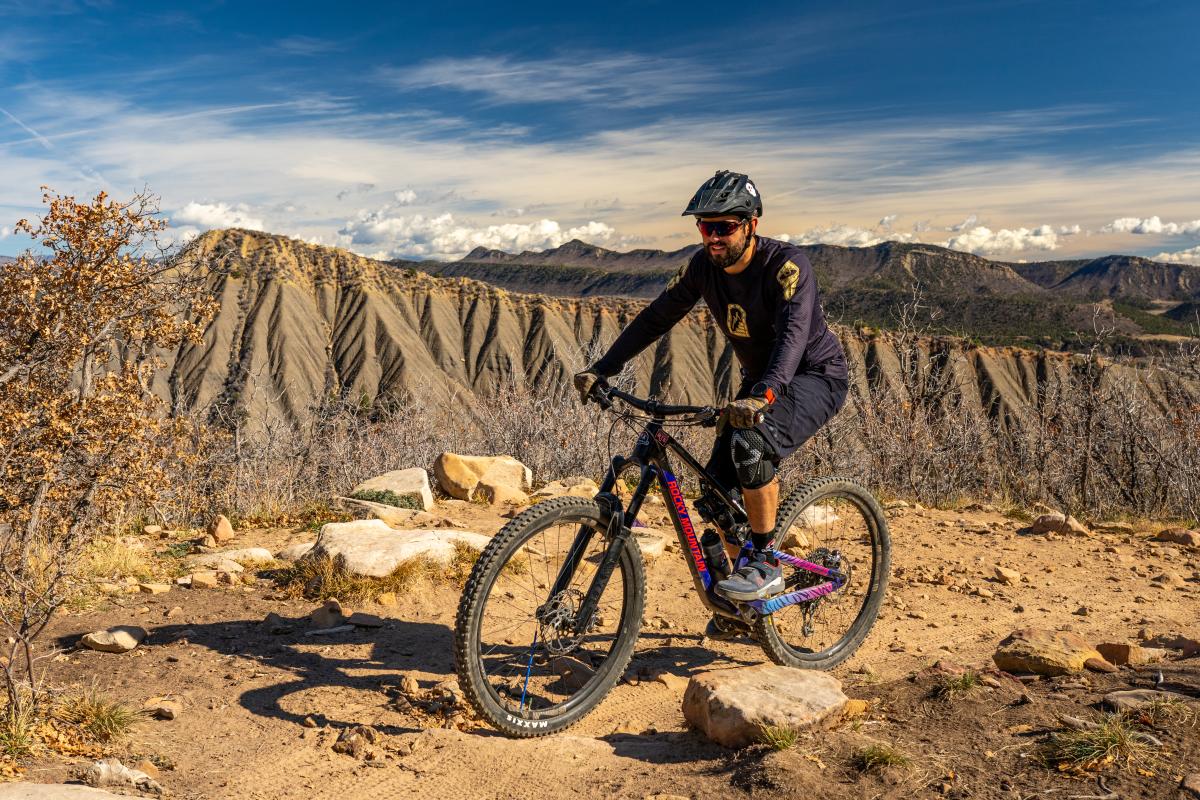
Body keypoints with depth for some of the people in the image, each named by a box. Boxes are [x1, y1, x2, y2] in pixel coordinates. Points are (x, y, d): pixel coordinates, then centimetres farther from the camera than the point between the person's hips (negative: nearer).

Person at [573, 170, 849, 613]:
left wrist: (763, 395, -55)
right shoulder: (704, 266, -7)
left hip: (816, 377, -6)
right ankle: (742, 606, 18)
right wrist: (601, 369, -11)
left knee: (750, 441, -36)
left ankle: (766, 563, -18)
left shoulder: (787, 264, -25)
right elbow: (655, 317, -2)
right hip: (760, 382, 7)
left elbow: (794, 332, -39)